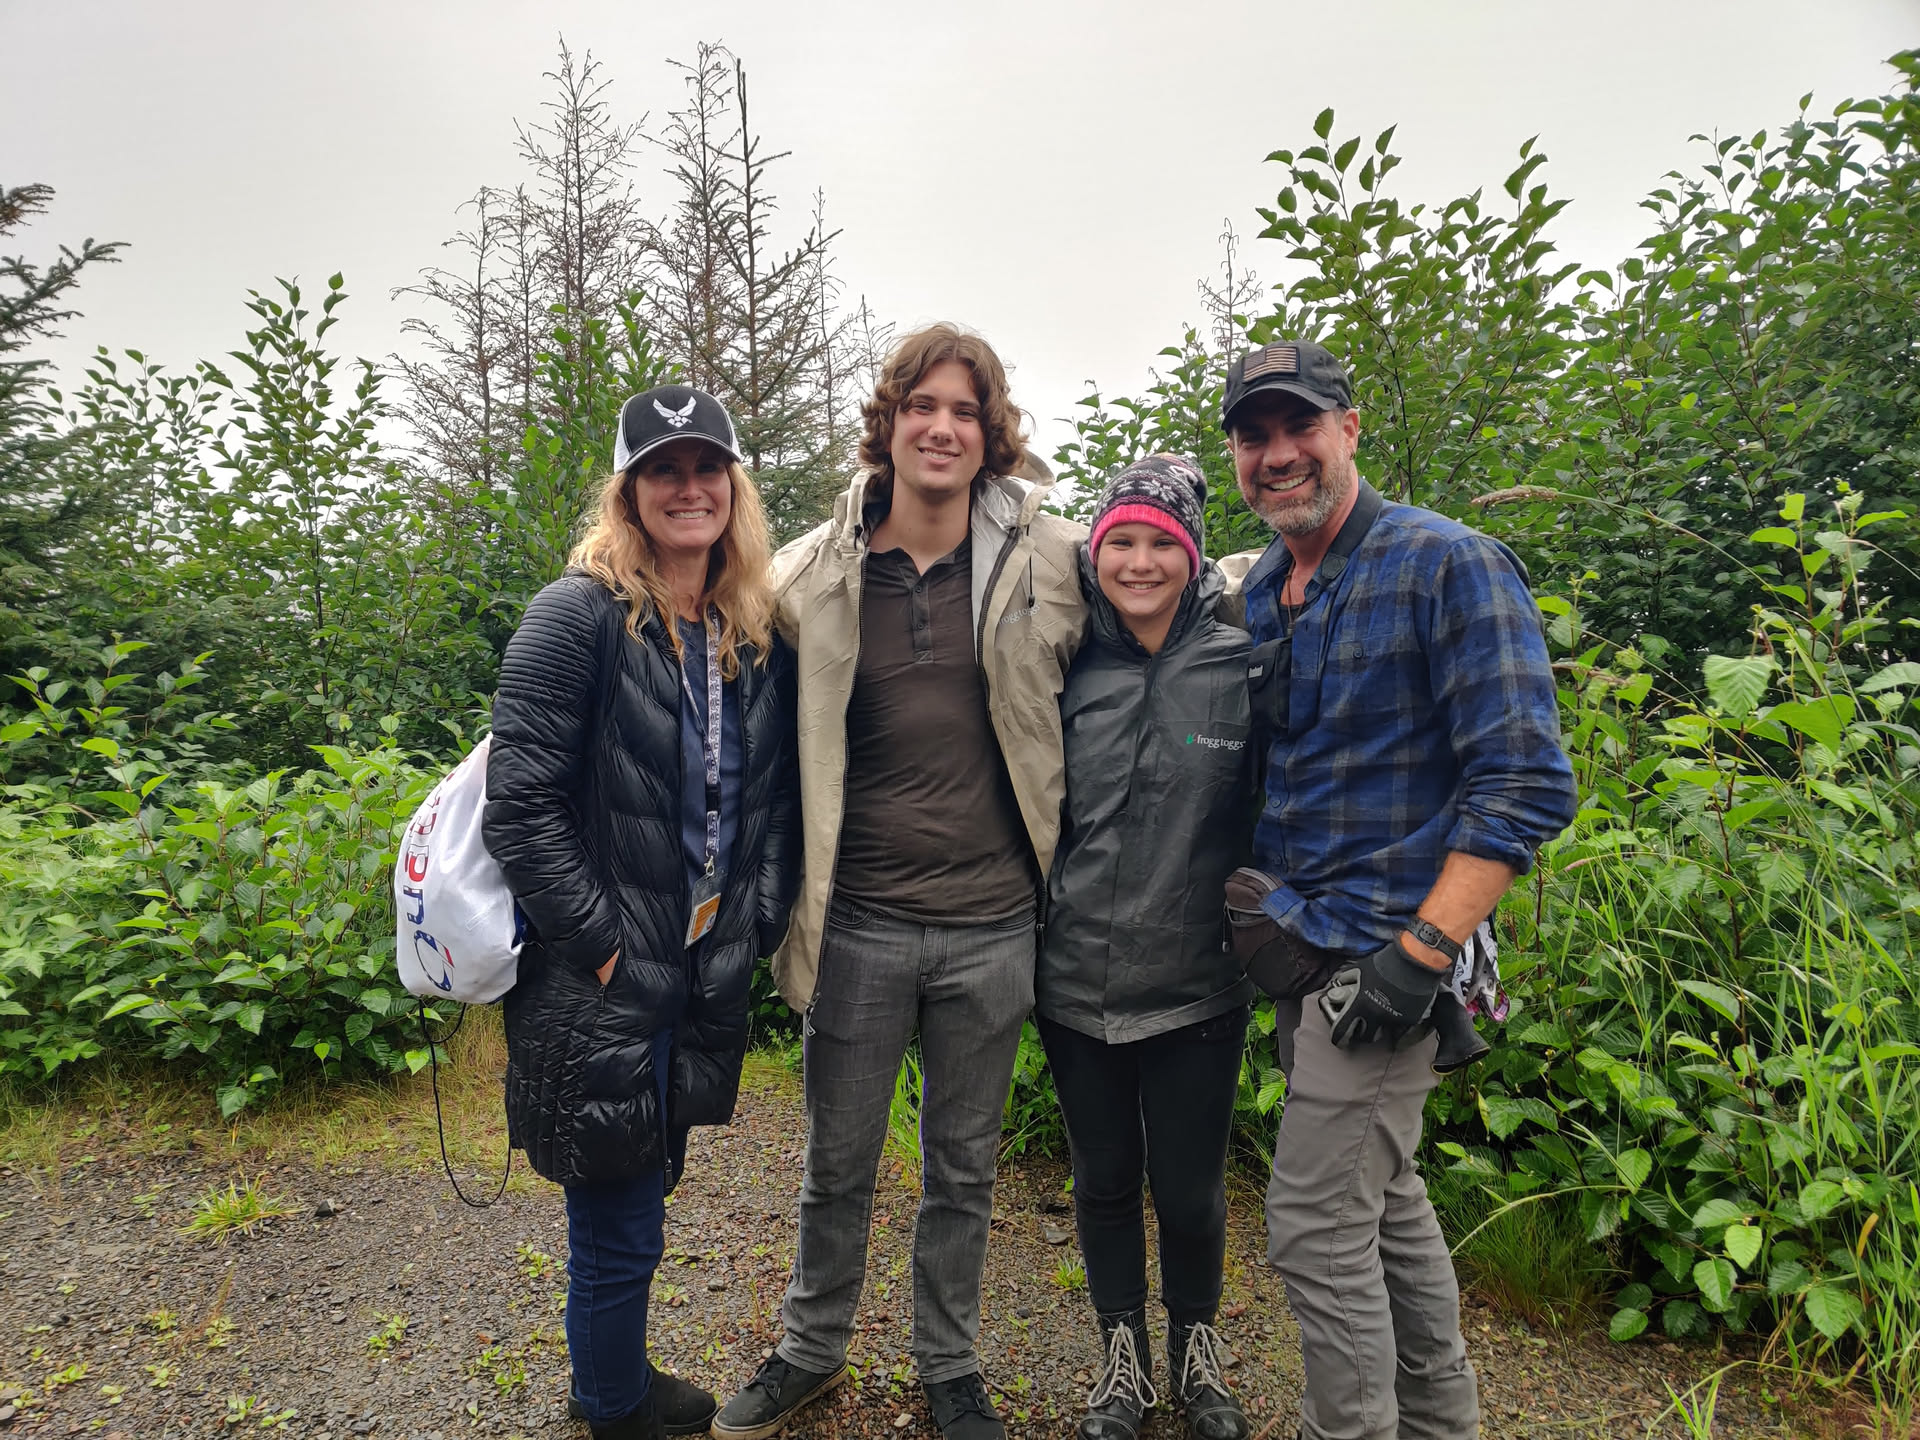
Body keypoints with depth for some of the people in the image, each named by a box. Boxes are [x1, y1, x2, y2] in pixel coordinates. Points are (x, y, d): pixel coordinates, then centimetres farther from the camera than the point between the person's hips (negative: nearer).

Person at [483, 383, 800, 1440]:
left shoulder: (758, 635, 5)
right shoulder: (578, 616, -15)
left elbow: (780, 794, 10)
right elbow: (519, 805, -19)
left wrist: (758, 922, 2)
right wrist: (602, 942, -17)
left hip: (704, 986, 6)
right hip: (599, 995, -6)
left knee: (631, 1211, 24)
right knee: (618, 1231, 10)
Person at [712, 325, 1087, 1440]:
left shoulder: (1046, 559, -3)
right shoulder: (814, 575, -2)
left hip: (991, 928, 0)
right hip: (858, 924, 0)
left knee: (965, 1172, 18)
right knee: (838, 1165, 17)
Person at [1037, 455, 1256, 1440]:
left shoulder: (1243, 669, -7)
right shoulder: (1071, 669, 0)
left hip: (1196, 991, -2)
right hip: (1075, 984, 2)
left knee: (1190, 1190, 12)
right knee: (1104, 1182, 16)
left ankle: (1195, 1352, 40)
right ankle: (1123, 1357, 39)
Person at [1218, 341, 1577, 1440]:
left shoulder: (1448, 565, -14)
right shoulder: (1256, 590, 8)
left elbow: (1526, 781, -19)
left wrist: (1422, 954, -22)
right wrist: (1259, 905, 10)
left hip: (1384, 951, -8)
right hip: (1301, 948, 8)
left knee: (1317, 1224, -4)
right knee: (1386, 1197, 20)